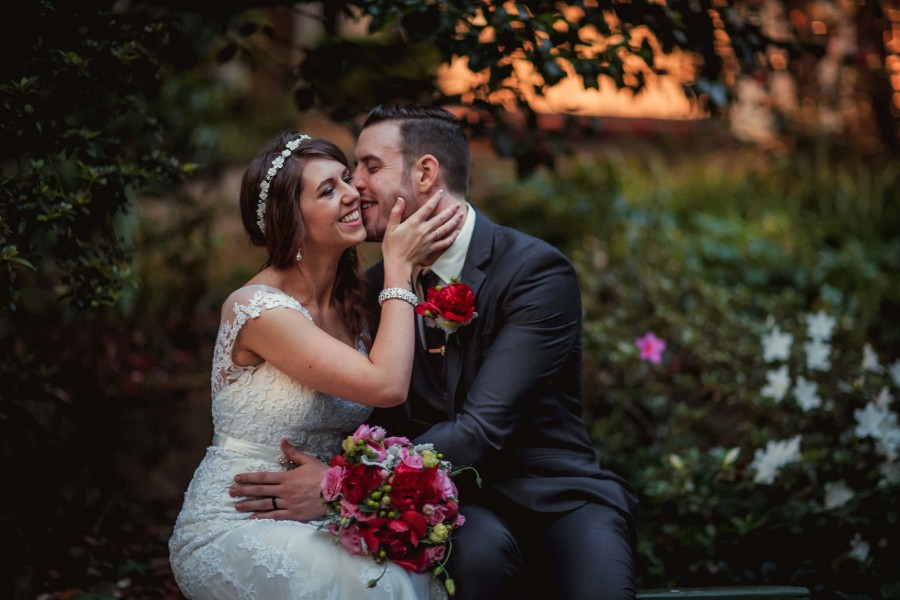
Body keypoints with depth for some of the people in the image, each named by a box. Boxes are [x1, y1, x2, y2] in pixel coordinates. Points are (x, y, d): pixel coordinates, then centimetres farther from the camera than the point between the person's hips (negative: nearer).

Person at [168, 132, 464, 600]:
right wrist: (398, 267, -15)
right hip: (232, 531, -6)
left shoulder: (353, 306, 6)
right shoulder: (257, 307, -17)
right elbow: (386, 385, -23)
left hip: (313, 524, 7)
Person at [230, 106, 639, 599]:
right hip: (457, 503, 3)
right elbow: (385, 419, 10)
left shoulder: (537, 271, -11)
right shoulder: (378, 286, 7)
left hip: (557, 495, -3)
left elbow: (482, 429, -21)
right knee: (477, 545, -33)